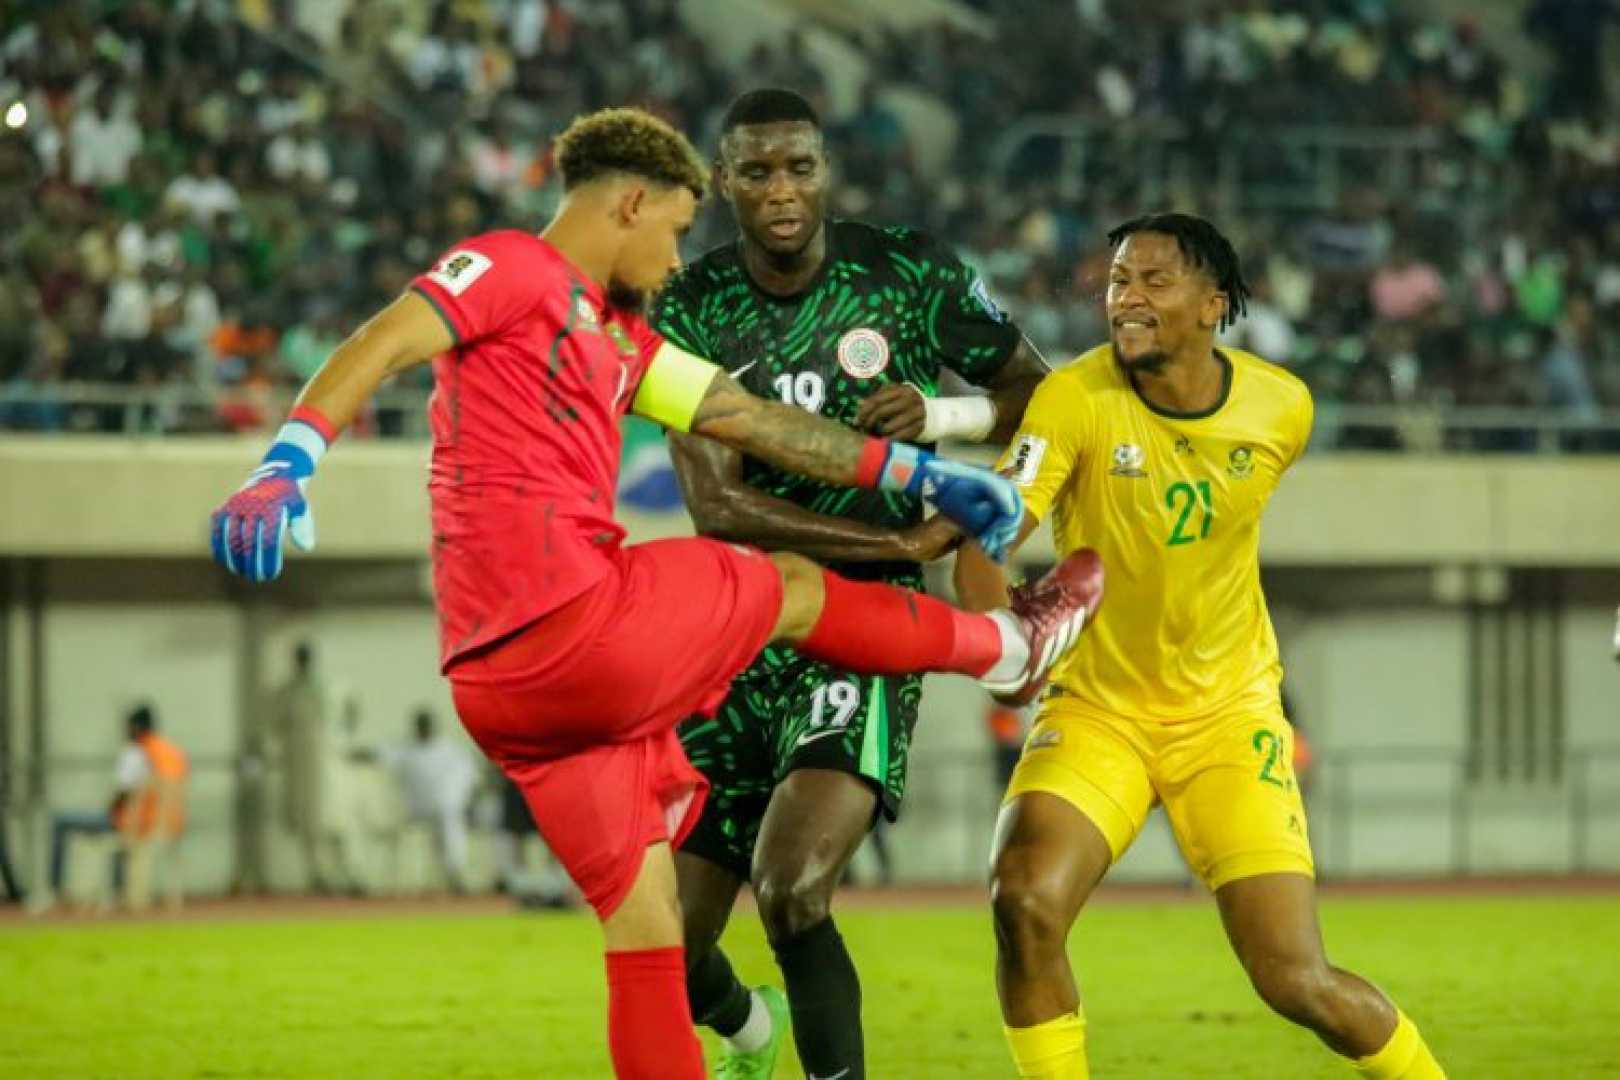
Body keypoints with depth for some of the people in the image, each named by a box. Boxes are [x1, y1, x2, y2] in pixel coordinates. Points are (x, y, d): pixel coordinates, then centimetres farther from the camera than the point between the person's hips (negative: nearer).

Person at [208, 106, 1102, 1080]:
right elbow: (384, 344, -17)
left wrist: (917, 473, 29)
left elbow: (752, 419, 28)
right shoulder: (514, 268, -3)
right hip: (577, 629, -9)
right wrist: (287, 464, -33)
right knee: (792, 587, 14)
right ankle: (1013, 645, 37)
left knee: (645, 927, 10)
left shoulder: (618, 338, 24)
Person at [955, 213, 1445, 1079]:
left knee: (1297, 983, -7)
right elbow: (987, 539, -23)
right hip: (1097, 708, -1)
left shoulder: (1283, 407, -6)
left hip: (1229, 716, 1)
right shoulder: (1075, 399, -15)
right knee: (1025, 901, -27)